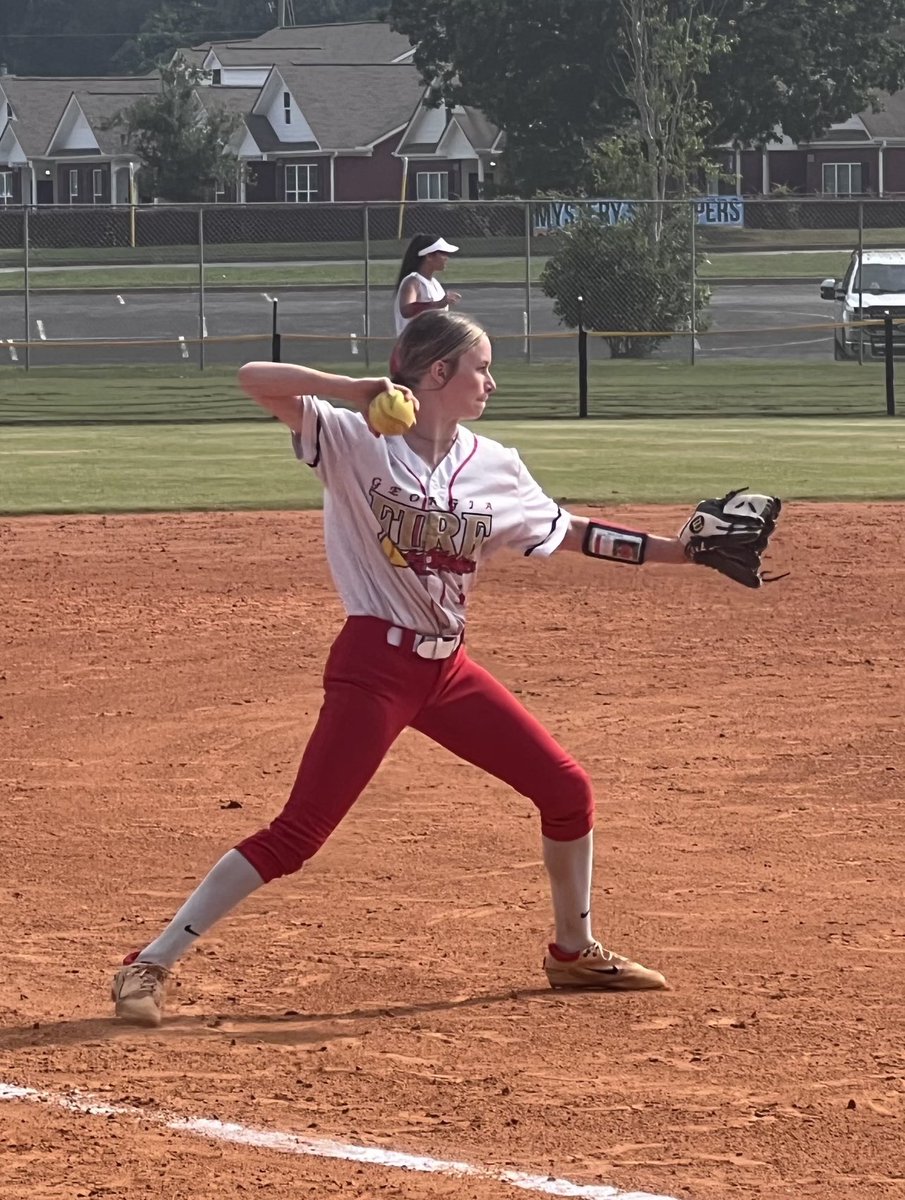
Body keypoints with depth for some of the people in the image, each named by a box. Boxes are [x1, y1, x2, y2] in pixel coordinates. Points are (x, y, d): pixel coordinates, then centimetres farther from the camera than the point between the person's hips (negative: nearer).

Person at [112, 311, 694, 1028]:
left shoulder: (495, 467, 6)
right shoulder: (358, 439, -10)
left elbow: (567, 533, 17)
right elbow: (254, 379, -20)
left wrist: (678, 550, 11)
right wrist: (359, 392, -32)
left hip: (449, 669, 7)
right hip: (374, 666, -6)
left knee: (567, 789, 8)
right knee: (298, 833, -12)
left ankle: (574, 951, 30)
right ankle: (151, 964, -6)